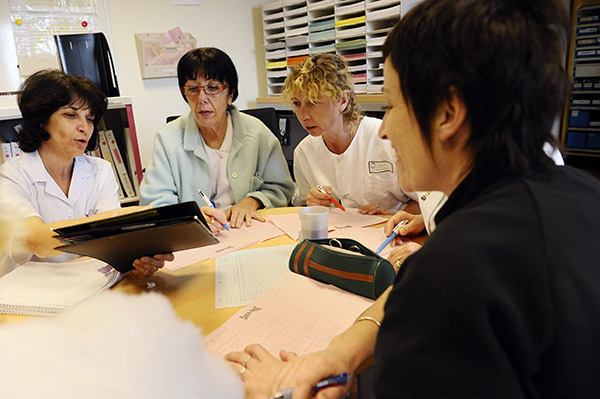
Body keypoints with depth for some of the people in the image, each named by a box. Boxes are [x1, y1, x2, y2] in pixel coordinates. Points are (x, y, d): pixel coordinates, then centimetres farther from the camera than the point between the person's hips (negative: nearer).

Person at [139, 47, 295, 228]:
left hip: (247, 231, 1)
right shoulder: (168, 138, -2)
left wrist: (252, 201, -11)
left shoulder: (256, 131, 1)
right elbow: (154, 202, -6)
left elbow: (281, 188, 7)